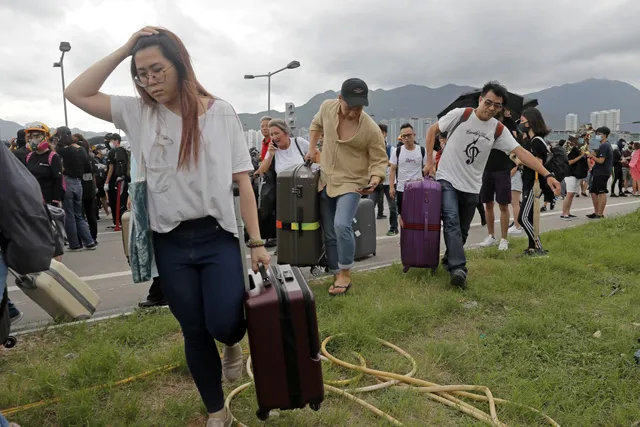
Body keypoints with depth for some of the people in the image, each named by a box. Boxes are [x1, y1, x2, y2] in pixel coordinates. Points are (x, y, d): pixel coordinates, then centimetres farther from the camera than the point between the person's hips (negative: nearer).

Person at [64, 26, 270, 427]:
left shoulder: (220, 112, -3)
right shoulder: (138, 113, 4)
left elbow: (242, 180, -4)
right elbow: (77, 94, 2)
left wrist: (257, 242, -6)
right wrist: (124, 50, -4)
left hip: (217, 236, -2)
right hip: (170, 243, 3)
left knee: (223, 325, -10)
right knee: (195, 332, 12)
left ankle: (234, 341, 31)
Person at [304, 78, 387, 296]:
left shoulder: (371, 129, -19)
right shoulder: (327, 107, -6)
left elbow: (379, 160, -11)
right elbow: (316, 124, 17)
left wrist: (374, 180, -28)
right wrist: (312, 148, 12)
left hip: (351, 182, -5)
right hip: (325, 180, 5)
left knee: (342, 226, -24)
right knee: (329, 234, 8)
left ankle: (345, 275, -4)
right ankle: (337, 275, 23)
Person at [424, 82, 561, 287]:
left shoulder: (498, 130, 0)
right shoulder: (460, 115, -9)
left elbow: (521, 152, -5)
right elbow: (432, 131, 0)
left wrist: (547, 174, -13)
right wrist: (430, 161, -5)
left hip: (471, 186, 4)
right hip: (447, 179, -4)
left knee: (463, 229, 10)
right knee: (452, 220, -20)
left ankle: (449, 260, 31)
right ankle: (458, 267, -22)